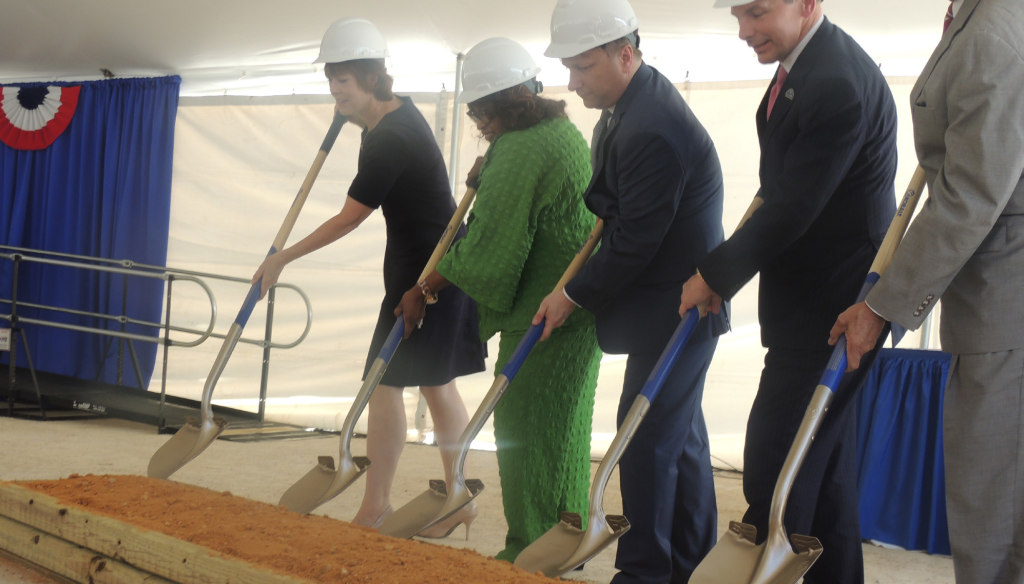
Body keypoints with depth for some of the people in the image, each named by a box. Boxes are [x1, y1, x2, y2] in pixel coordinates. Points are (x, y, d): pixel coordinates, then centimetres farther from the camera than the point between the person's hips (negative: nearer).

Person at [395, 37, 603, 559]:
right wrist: (486, 180, 13)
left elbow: (485, 255, -18)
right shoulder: (565, 132, 12)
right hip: (583, 308, 10)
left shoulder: (516, 154, -19)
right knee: (565, 427, 18)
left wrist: (423, 288, -7)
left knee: (525, 432, 1)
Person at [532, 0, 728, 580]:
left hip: (673, 310, -10)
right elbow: (615, 204, 15)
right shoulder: (636, 100, 7)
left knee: (648, 436, -3)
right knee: (680, 431, 17)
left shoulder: (651, 130, -25)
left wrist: (574, 296, -11)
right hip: (676, 301, 10)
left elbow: (634, 242, -23)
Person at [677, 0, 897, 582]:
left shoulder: (838, 84, -22)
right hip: (812, 302, 10)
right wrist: (724, 269, 6)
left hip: (828, 310, -10)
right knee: (826, 465, 18)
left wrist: (715, 275, -10)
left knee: (774, 467, -6)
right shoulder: (801, 64, 10)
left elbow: (793, 209, -22)